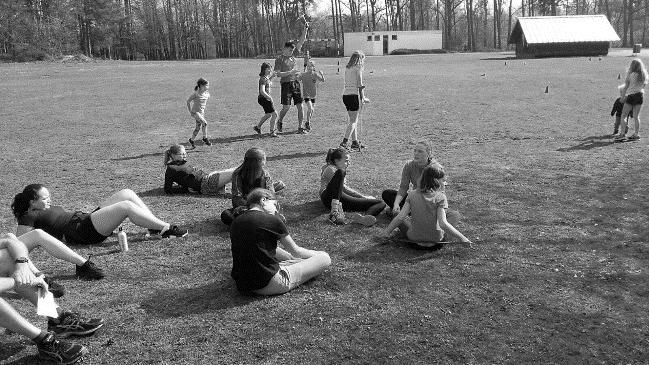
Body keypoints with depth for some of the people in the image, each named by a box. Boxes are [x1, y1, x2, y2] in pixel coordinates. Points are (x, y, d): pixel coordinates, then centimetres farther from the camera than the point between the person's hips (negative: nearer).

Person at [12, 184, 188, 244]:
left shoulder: (47, 208, 25)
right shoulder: (30, 216, -1)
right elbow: (19, 239, -9)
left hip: (88, 219, 11)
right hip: (82, 231, -11)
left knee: (127, 193, -2)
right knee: (126, 206, -23)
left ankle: (156, 226, -6)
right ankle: (166, 229, -20)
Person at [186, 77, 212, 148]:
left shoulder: (206, 93, -2)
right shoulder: (196, 93, -19)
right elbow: (188, 101, -11)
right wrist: (190, 111, -10)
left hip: (202, 112, 7)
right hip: (195, 112, -7)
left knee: (198, 127, 12)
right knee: (204, 123, -23)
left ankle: (192, 140, 29)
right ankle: (205, 138, -9)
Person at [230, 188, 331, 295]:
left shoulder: (236, 222, 8)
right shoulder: (272, 220, -11)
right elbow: (296, 251, 2)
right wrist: (316, 254, 21)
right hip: (267, 285, -7)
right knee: (325, 258, -5)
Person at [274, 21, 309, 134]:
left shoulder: (292, 54, 11)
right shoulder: (279, 59, -3)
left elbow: (301, 41, 10)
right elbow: (278, 74, -12)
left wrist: (305, 29, 1)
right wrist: (291, 72, -19)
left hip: (295, 83, 5)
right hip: (286, 84, -5)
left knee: (300, 106, 0)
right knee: (286, 107, -7)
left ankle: (300, 127, 5)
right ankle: (280, 122, 22)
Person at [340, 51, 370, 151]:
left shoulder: (347, 68, 14)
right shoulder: (358, 68, -6)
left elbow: (347, 83, 12)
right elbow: (360, 85, -9)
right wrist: (363, 98, -3)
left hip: (345, 94, 7)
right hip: (353, 95, -7)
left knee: (353, 120, 14)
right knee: (353, 121, -4)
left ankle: (355, 141, 18)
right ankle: (345, 141, -13)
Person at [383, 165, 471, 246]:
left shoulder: (412, 195, -6)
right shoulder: (440, 197, -15)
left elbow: (400, 217, -9)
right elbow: (443, 223, -23)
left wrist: (387, 231, 3)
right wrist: (461, 237, -17)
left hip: (414, 238, 3)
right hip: (436, 239, -3)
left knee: (403, 219, 30)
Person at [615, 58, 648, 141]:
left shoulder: (631, 74, -11)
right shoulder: (644, 75, 4)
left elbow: (626, 87, -7)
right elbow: (644, 85, 10)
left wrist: (623, 96, 1)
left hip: (631, 95, -5)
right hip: (640, 95, 5)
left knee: (623, 116, 0)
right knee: (636, 116, 11)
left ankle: (622, 134, -8)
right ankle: (636, 134, 13)